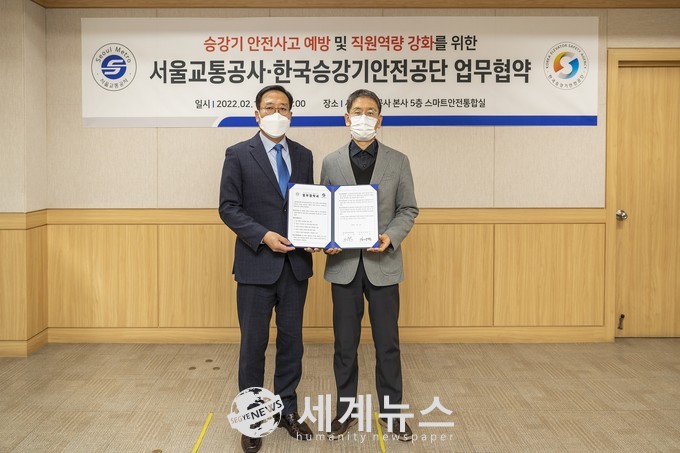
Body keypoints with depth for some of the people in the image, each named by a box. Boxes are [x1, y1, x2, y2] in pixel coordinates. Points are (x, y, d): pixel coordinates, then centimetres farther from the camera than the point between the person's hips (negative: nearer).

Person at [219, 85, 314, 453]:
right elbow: (228, 207, -6)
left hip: (295, 263, 4)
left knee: (291, 340, 12)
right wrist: (263, 236, -17)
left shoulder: (303, 155, 10)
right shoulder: (238, 154, -2)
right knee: (253, 343, 5)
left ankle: (287, 409, 28)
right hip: (256, 264, -3)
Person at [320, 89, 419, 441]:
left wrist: (391, 236, -14)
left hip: (383, 263, 0)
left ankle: (391, 411, 23)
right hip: (344, 263, 1)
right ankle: (345, 409, 24)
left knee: (387, 342, 7)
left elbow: (408, 209, 4)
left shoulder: (398, 162, 3)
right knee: (345, 342, 10)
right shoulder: (331, 162, 4)